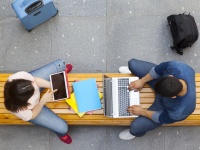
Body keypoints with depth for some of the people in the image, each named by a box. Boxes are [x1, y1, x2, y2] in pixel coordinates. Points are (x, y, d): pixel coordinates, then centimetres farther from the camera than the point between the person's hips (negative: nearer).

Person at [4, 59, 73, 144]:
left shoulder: (20, 76, -43)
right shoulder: (20, 110, -45)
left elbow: (35, 80, -20)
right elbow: (31, 116, -22)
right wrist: (43, 101, -33)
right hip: (33, 109, -3)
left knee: (60, 64, 3)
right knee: (62, 127, -3)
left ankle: (61, 71, 45)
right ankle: (60, 132, 39)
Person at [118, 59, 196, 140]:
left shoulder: (180, 110, -43)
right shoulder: (176, 67, -40)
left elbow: (163, 118, -21)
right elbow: (159, 68, -17)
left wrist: (142, 112, -14)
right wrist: (142, 81, -13)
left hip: (164, 106, -3)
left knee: (136, 127, -9)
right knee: (132, 63, 0)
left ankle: (136, 132, 35)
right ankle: (134, 72, 44)